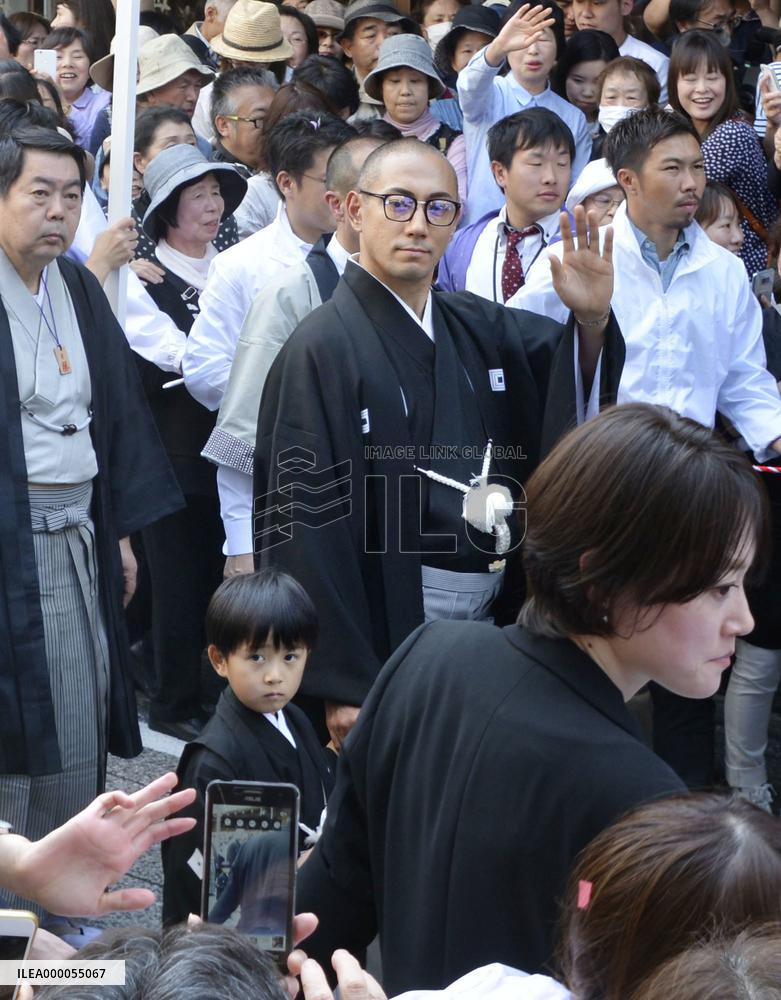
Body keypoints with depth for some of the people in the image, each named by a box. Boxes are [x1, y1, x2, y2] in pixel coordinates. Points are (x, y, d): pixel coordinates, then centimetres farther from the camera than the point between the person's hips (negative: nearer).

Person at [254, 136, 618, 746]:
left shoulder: (481, 328, 10)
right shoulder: (322, 349, -11)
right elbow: (306, 524, -14)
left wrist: (593, 315, -17)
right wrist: (341, 684, -17)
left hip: (494, 615, 7)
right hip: (391, 626, -6)